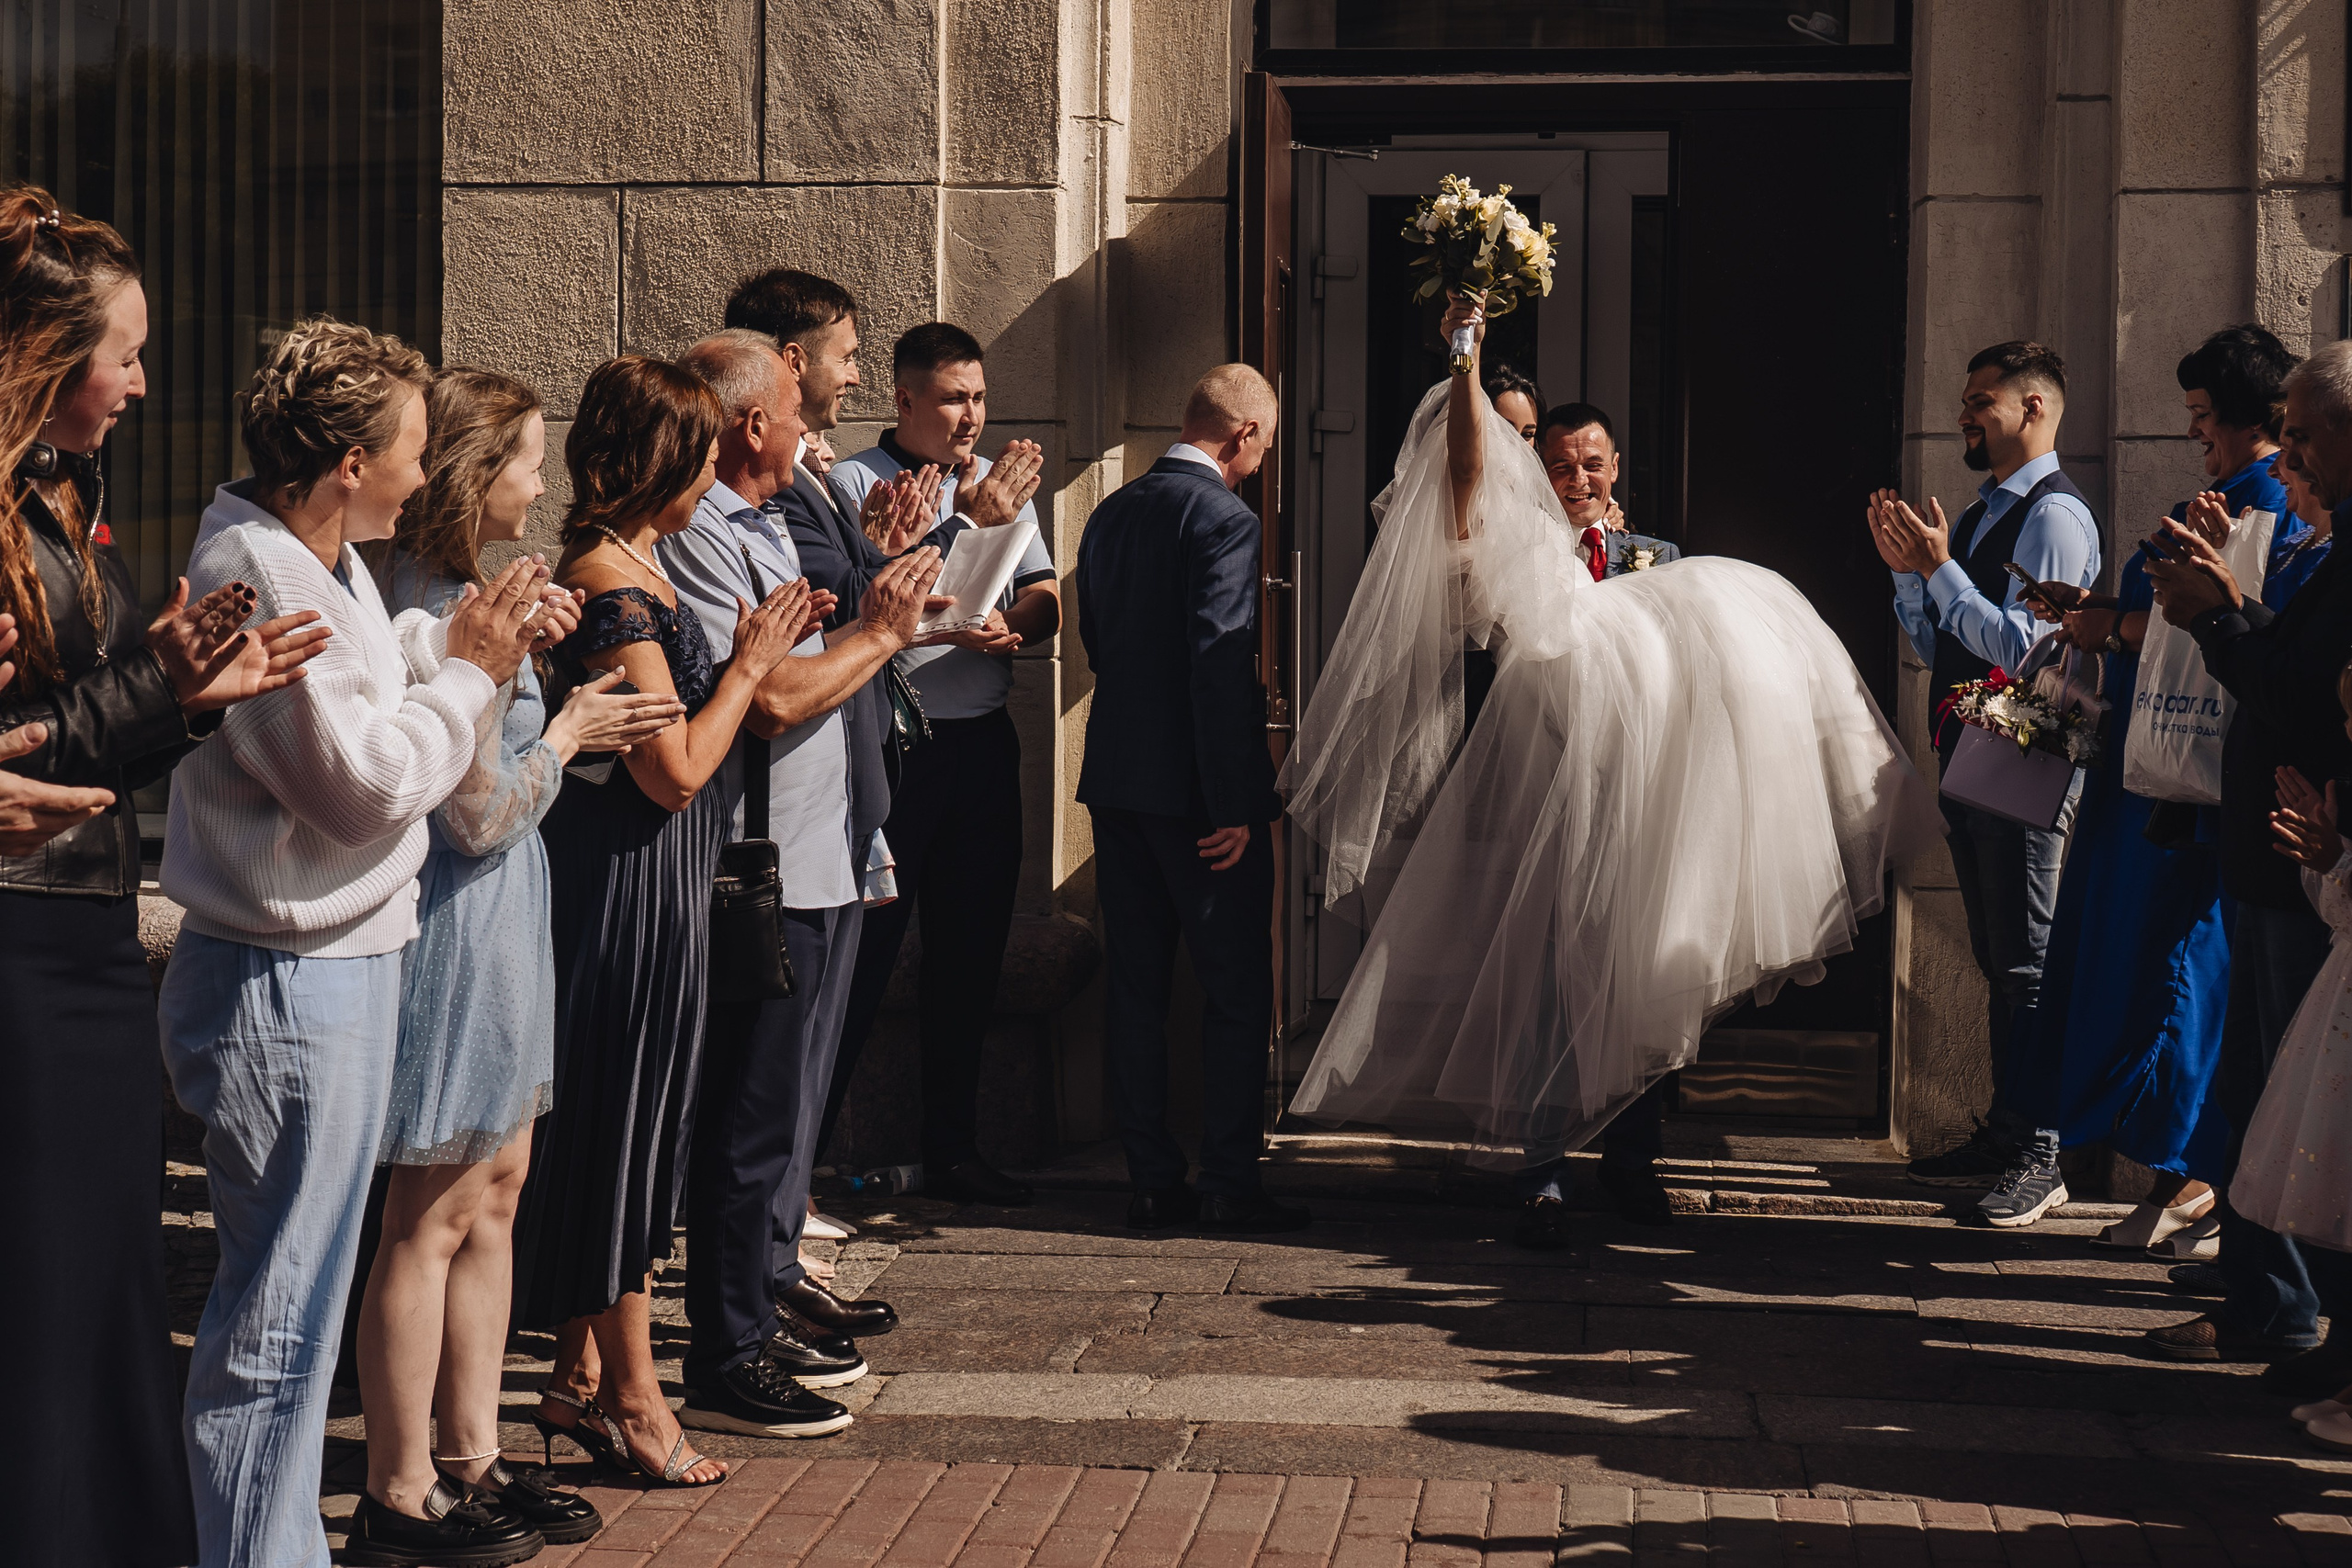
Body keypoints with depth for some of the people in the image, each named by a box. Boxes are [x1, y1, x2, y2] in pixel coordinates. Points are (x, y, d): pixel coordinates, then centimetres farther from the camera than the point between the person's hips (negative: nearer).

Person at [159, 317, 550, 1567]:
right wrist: (468, 672, -9)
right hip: (287, 989, -10)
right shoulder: (257, 576, -19)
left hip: (337, 966, 10)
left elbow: (370, 727, 14)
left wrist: (467, 655, 3)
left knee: (291, 1295, 18)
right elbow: (364, 780, -21)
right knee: (278, 1315, -2)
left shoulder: (327, 564, 12)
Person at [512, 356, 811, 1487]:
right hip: (631, 879, -10)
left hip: (650, 878, 10)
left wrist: (751, 655, 7)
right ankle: (632, 1400, 11)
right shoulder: (612, 582, -19)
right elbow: (676, 769, -20)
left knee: (623, 1125, 16)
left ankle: (581, 1378, 26)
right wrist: (748, 665, -8)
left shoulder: (629, 565, 12)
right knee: (624, 1115, 0)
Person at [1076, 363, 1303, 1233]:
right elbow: (1219, 664, -19)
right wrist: (1233, 802, -18)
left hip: (1114, 777, 7)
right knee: (1237, 989, 2)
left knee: (1135, 985, 9)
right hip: (1194, 786, -7)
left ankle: (1152, 1180, 13)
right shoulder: (1223, 518, -13)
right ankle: (1231, 1183, 3)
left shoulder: (1110, 513, 11)